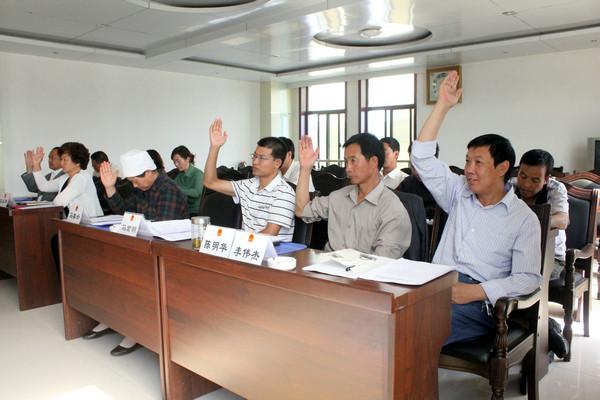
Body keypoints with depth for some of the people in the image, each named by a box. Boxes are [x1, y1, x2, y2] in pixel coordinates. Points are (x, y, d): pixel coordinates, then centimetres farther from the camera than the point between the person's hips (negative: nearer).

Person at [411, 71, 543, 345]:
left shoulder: (524, 219, 8)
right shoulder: (460, 194, 18)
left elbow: (528, 278, -1)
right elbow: (421, 157, 11)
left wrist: (477, 291, -16)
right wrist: (442, 105, 9)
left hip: (478, 303, -3)